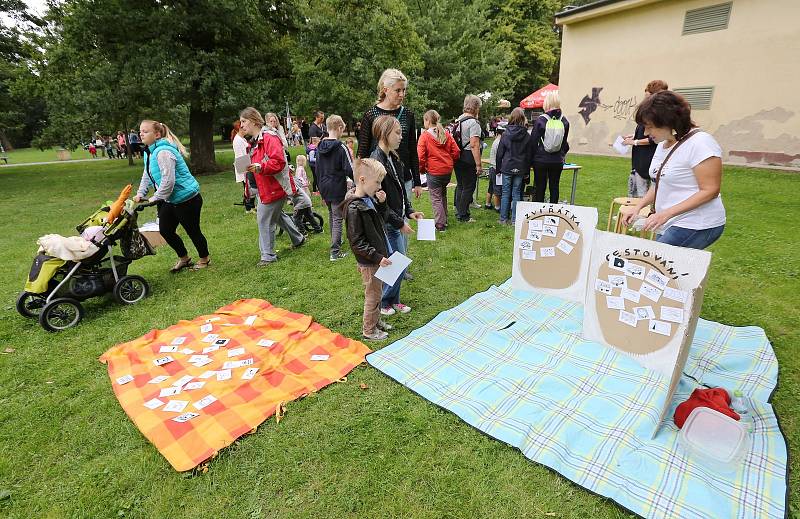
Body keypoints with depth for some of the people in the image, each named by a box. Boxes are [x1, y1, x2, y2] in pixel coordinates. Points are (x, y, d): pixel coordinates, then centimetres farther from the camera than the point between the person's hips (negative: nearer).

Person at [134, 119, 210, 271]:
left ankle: (205, 259, 24)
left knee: (193, 231, 4)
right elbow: (147, 175, 18)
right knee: (165, 230, 12)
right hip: (171, 200, 10)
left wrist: (155, 198, -18)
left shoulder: (163, 152, -22)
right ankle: (184, 258, 29)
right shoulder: (149, 151, 10)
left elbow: (168, 180, -27)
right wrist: (140, 194, 6)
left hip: (187, 199, -10)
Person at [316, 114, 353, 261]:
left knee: (331, 215, 22)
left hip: (324, 188, 7)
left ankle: (336, 241, 38)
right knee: (338, 218, -2)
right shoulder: (341, 147, -15)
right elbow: (349, 170, -16)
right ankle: (335, 252, -2)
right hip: (337, 189, -7)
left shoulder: (320, 147, 5)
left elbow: (317, 169, 12)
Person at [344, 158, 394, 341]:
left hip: (377, 257, 9)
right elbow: (357, 242, -24)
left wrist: (381, 204, 1)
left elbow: (377, 220, 19)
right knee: (373, 295, 7)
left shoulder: (369, 199, 2)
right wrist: (377, 257, -25)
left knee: (377, 291, 23)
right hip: (369, 262, -9)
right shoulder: (354, 208, -24)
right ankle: (369, 330, 26)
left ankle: (376, 320, 42)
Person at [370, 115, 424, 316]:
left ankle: (393, 300, 33)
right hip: (385, 224, -9)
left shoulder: (393, 158, 9)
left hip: (396, 220, 9)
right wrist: (399, 223, -17)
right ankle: (381, 303, 24)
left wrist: (409, 211, 6)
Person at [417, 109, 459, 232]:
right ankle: (444, 220, 30)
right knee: (443, 195, 21)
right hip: (448, 170, 6)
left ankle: (440, 225, 2)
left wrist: (422, 169, 1)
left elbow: (420, 157, -15)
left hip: (433, 172, -5)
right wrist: (449, 162, 15)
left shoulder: (424, 136, -11)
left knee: (436, 198, 3)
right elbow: (456, 152, 1)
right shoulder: (446, 134, 3)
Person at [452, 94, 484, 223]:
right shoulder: (473, 122, -15)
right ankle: (463, 216, 6)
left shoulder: (458, 119, 12)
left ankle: (458, 211, 28)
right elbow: (474, 145, -21)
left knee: (460, 185, 18)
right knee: (468, 187, 0)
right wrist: (478, 165, -21)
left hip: (457, 158, 9)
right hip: (468, 159, -9)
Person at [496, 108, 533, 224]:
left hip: (507, 168, -1)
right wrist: (527, 171, 11)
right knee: (516, 193, 6)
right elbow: (529, 155, 4)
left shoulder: (505, 135, -3)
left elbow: (500, 153, 0)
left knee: (506, 193, 6)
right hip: (520, 169, 1)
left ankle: (504, 219, 9)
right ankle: (514, 219, 7)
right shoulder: (527, 136, 0)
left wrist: (498, 168, 9)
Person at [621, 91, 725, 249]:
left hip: (697, 227, -8)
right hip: (670, 225, 8)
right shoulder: (663, 143, 12)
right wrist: (638, 207, 5)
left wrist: (666, 213, -24)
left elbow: (709, 191, -17)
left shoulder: (700, 143, -14)